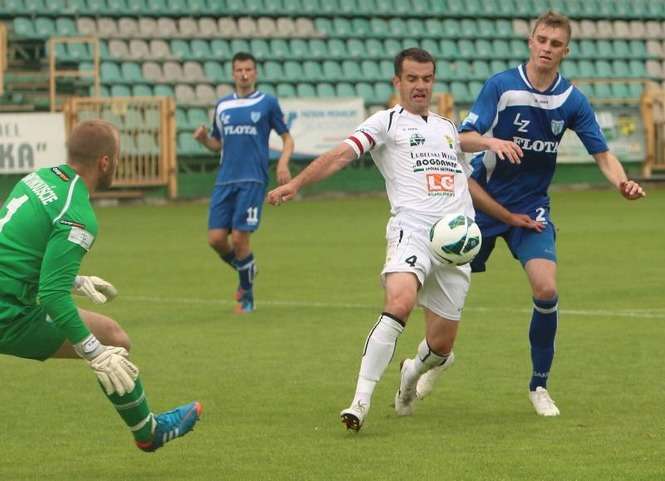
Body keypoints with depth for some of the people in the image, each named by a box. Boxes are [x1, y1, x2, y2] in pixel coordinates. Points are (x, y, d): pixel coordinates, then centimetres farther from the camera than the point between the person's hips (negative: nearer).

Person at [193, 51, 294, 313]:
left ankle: (247, 296, 7)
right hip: (225, 180, 4)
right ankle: (246, 271, 25)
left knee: (239, 238, -11)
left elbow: (287, 137, 6)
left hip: (252, 180, -4)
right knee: (216, 238, -5)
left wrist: (283, 162, -12)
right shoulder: (222, 105, 14)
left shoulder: (267, 103, 3)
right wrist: (204, 138, 0)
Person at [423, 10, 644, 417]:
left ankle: (540, 386, -1)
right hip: (482, 203, -1)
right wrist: (492, 142, -41)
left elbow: (602, 154, -2)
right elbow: (464, 139, -18)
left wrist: (623, 183, -23)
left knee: (547, 289, -18)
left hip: (531, 208, 1)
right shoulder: (501, 86, -12)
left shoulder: (573, 100, -4)